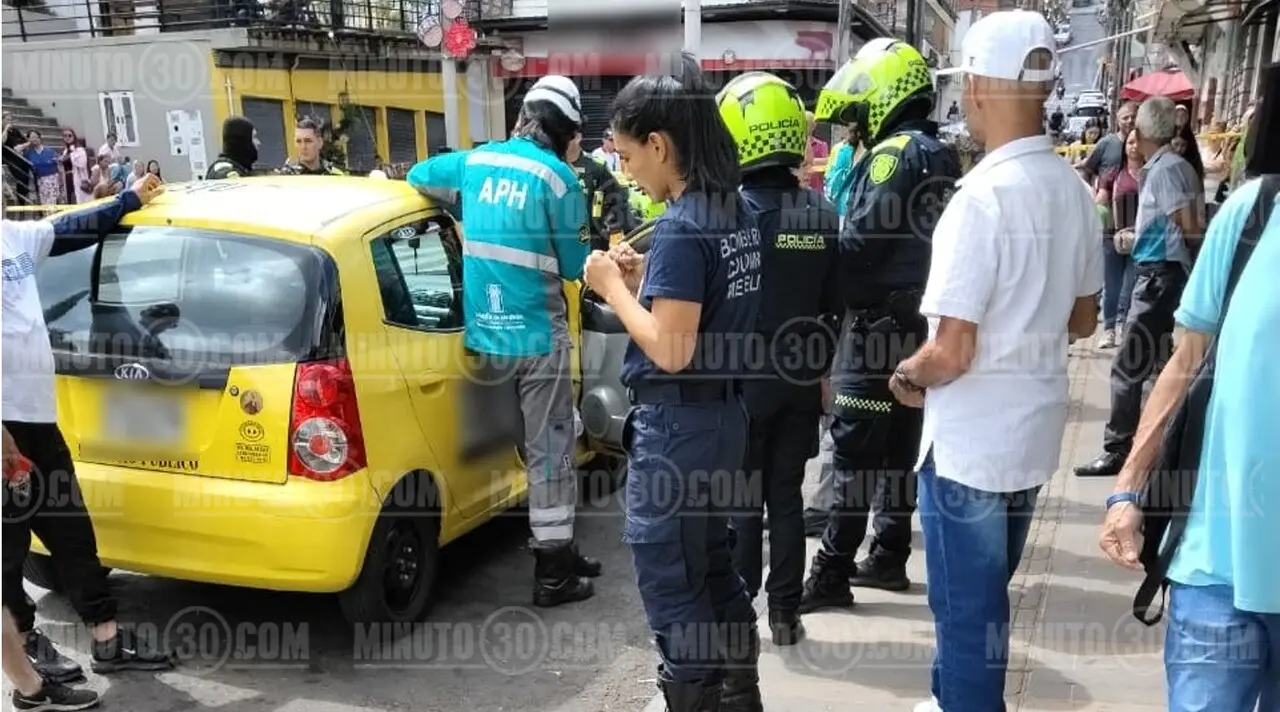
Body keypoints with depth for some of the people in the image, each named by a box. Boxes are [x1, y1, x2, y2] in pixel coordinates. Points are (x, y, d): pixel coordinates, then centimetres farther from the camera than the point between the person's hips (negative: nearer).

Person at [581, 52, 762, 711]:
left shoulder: (681, 229, -20)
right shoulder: (737, 214, 7)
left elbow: (670, 349, -23)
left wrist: (614, 289, -12)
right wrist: (644, 279, 7)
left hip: (677, 425, -10)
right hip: (722, 414, 10)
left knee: (669, 581, 4)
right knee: (710, 565, 21)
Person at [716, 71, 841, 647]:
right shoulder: (822, 212, 2)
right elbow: (834, 304, 7)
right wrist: (822, 369, 16)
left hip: (744, 376, -5)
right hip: (800, 375, 5)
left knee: (741, 498, 6)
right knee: (787, 494, 13)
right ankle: (785, 612, 20)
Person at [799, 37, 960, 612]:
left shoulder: (895, 154, -15)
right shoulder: (942, 157, 14)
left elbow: (860, 243, -19)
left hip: (880, 320, -9)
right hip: (919, 316, 9)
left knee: (856, 449, -6)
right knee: (900, 443, 14)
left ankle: (832, 573, 0)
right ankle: (889, 557, 23)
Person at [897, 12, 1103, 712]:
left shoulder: (981, 196, -23)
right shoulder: (1076, 191, 1)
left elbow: (951, 352, -23)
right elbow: (1082, 320, 13)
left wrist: (907, 376, -4)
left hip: (972, 437, -8)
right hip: (1034, 426, 8)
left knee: (967, 605, 9)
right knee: (982, 590, 25)